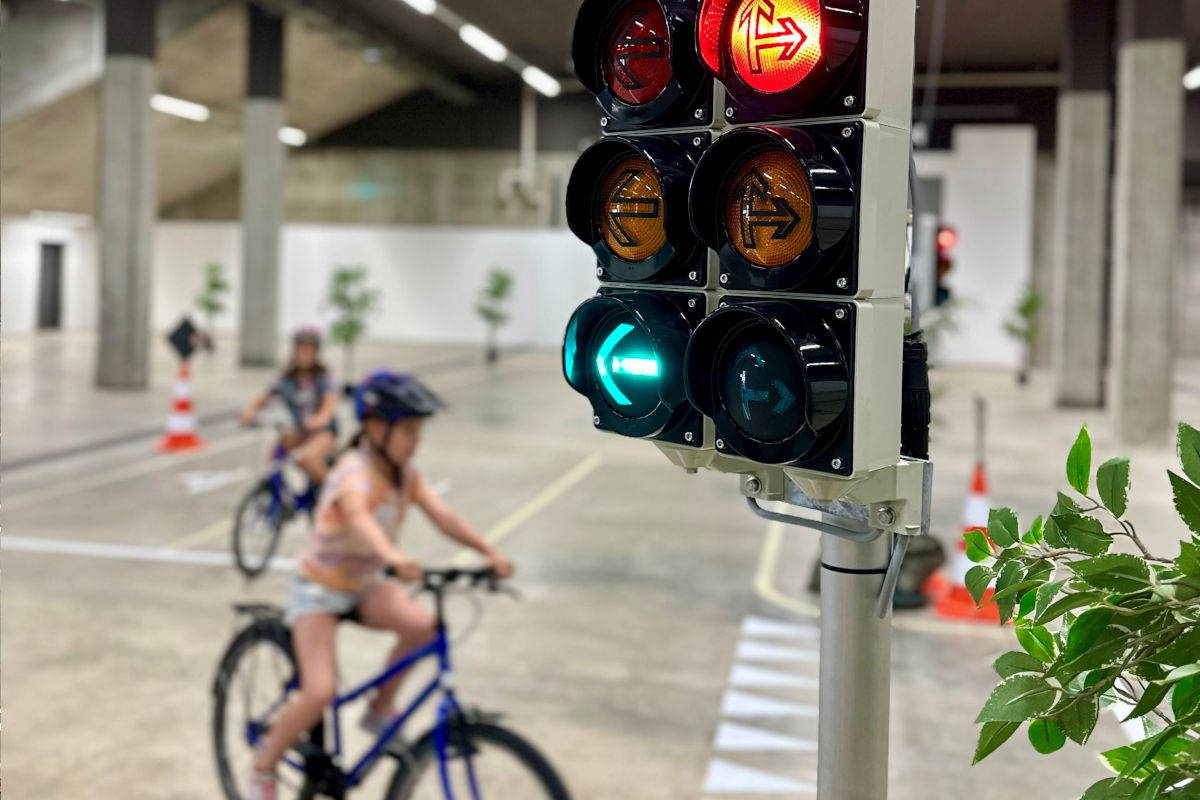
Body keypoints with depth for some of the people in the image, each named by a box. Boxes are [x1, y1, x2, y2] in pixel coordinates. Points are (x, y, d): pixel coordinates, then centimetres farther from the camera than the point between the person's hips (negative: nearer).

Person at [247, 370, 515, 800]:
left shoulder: (406, 474, -5)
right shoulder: (354, 474, -27)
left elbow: (443, 515, -17)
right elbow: (359, 516, -48)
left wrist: (489, 552, -32)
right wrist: (394, 557, -68)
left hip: (364, 585, 6)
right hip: (319, 588, -6)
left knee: (422, 624, -22)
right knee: (320, 692, -19)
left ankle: (380, 709, 1)